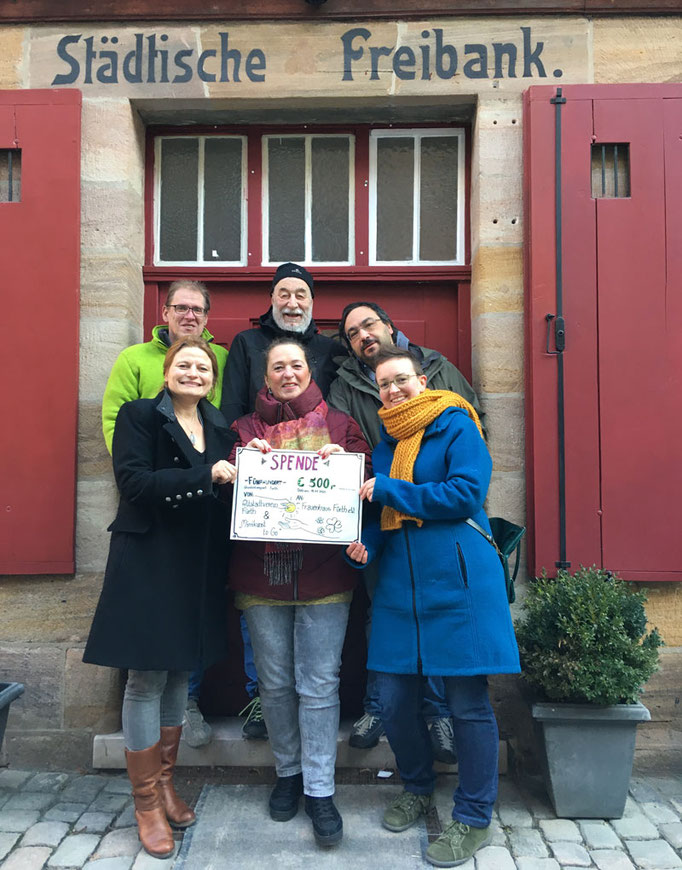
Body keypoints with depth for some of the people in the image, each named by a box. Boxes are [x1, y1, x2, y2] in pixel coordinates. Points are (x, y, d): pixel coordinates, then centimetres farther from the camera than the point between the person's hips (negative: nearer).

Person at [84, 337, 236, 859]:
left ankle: (165, 783, 30)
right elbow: (134, 482, -17)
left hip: (200, 569, 5)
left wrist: (243, 474, -10)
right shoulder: (139, 416, -3)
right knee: (147, 679, 1)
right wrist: (206, 475, -21)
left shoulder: (220, 428, 12)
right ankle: (147, 804, 16)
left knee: (180, 675, 14)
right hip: (149, 562, -5)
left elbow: (229, 496, 11)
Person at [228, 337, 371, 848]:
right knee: (275, 683, 12)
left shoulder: (339, 423, 7)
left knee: (319, 685, 1)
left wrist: (341, 462, -15)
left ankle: (320, 790, 14)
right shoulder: (246, 429, 11)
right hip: (261, 572, 2)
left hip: (323, 572, -1)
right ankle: (289, 772, 32)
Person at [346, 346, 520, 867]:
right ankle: (418, 788, 35)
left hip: (457, 580, -5)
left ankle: (475, 818, 21)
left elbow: (467, 492, -15)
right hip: (399, 584, 6)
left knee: (468, 703, 2)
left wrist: (389, 491, -11)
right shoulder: (385, 442, 17)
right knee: (395, 699, 8)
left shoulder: (457, 427, -2)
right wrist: (366, 544, -3)